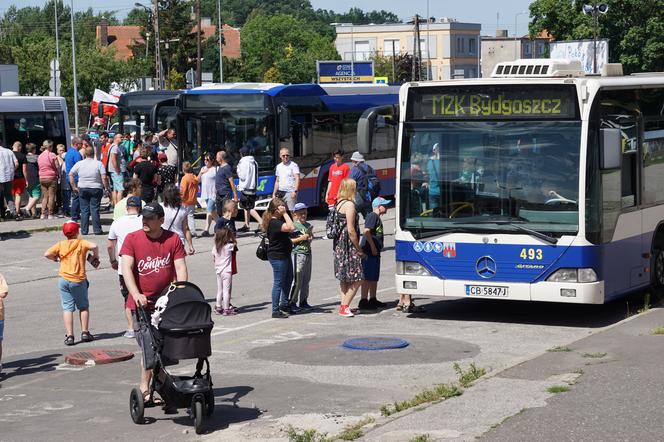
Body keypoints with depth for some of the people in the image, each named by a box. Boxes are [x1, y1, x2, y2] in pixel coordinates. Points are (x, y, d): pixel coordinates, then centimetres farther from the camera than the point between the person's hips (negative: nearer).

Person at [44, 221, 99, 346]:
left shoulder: (60, 244, 2)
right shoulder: (81, 243, -3)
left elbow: (47, 254, -6)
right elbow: (94, 246, -20)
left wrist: (56, 258, 12)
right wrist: (95, 257, -2)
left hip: (64, 280, 1)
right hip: (79, 280, -1)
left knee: (67, 308, 3)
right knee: (84, 307, 16)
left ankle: (69, 336, -3)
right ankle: (85, 332, 14)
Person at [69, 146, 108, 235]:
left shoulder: (79, 164, 1)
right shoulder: (99, 164, -6)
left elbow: (71, 175, 1)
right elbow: (104, 177, -12)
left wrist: (74, 187, 8)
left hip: (82, 189, 2)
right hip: (96, 189, -2)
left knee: (84, 210, 7)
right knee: (94, 209, 1)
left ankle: (84, 230, 8)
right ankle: (97, 230, 1)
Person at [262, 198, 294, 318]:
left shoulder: (279, 220, 9)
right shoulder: (274, 223, -23)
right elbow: (290, 227, -34)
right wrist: (285, 213, -28)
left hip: (285, 255, 11)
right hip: (277, 257, -11)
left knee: (288, 279, 21)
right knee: (279, 283, -3)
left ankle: (284, 305, 36)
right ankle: (275, 310, 4)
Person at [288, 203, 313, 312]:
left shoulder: (308, 225, 13)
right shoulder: (294, 226, -8)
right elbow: (289, 240, -14)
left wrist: (310, 238, 5)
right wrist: (301, 238, -17)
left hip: (308, 253, 7)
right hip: (298, 254, -7)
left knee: (306, 280, 11)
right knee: (297, 280, -8)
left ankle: (303, 301, 20)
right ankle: (292, 302, -1)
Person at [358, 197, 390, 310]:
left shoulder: (377, 217, 19)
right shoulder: (372, 216, -13)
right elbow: (366, 231, -25)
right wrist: (373, 246, -22)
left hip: (374, 252, 10)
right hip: (369, 252, -10)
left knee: (374, 277, 15)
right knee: (367, 277, -8)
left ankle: (373, 300, 23)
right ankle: (363, 301, -7)